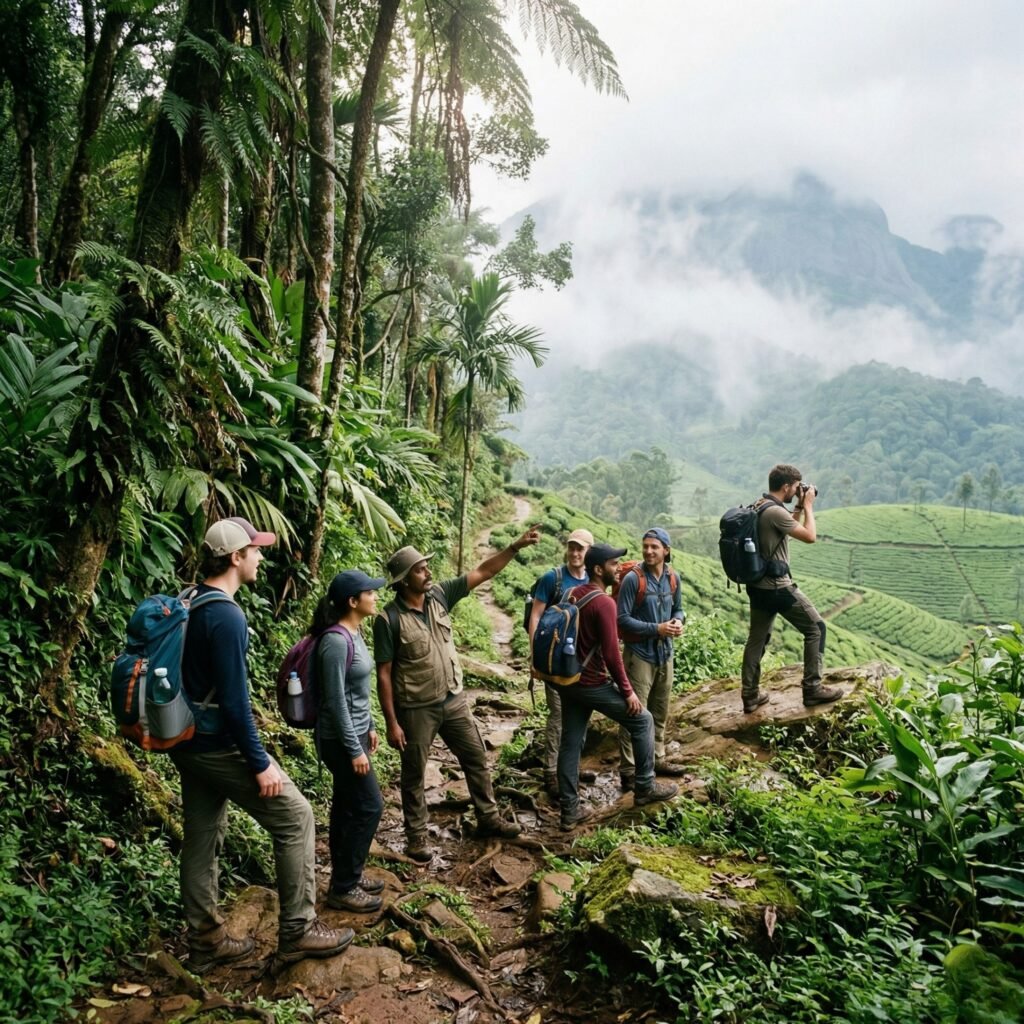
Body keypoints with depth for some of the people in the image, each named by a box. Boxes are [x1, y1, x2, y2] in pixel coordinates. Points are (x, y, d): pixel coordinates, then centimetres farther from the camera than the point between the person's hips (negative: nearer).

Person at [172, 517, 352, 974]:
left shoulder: (189, 605, 7)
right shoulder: (226, 616, -22)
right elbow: (234, 699, -23)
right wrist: (260, 763, -17)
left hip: (188, 743, 9)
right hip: (219, 745, -9)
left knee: (202, 837, 16)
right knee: (294, 817, 2)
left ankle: (205, 942, 28)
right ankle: (298, 930, 10)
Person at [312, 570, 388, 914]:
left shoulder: (354, 633, 5)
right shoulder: (336, 641, -24)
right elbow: (335, 701, -23)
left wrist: (368, 728, 19)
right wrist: (354, 749, -19)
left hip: (354, 733, 9)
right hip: (341, 739, -9)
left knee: (347, 806, 17)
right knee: (369, 807, -2)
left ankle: (346, 876, 30)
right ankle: (342, 888, 11)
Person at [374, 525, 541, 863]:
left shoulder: (439, 595, -4)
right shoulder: (389, 619, -19)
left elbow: (482, 572, -2)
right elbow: (384, 674, -15)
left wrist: (516, 546, -11)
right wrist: (392, 722, -16)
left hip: (454, 700, 6)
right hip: (416, 709, -6)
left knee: (477, 759, 16)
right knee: (414, 775, 11)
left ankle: (488, 818, 34)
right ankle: (416, 836, 28)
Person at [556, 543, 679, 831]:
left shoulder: (573, 595, 6)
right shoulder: (604, 602, -20)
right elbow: (611, 654, -20)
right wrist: (627, 691, -13)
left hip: (569, 681, 8)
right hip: (593, 684, -8)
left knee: (571, 743, 11)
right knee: (642, 720, 9)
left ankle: (570, 812, 16)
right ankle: (645, 788, 19)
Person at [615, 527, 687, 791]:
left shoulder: (673, 578, 1)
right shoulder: (633, 579, -17)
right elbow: (622, 619, -17)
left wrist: (678, 621, -7)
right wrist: (656, 628, -21)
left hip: (664, 652, 6)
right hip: (639, 653, -6)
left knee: (660, 712, 18)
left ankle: (657, 759, 33)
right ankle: (628, 770, 4)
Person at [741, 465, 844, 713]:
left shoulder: (758, 507, 9)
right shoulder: (775, 511, -21)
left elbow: (790, 530, 24)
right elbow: (810, 536, -16)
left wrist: (799, 507, 15)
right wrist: (808, 505, -5)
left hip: (758, 585, 10)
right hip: (778, 587, -9)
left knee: (757, 638, 14)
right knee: (816, 628, 5)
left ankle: (750, 696, 19)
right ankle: (812, 688, 8)